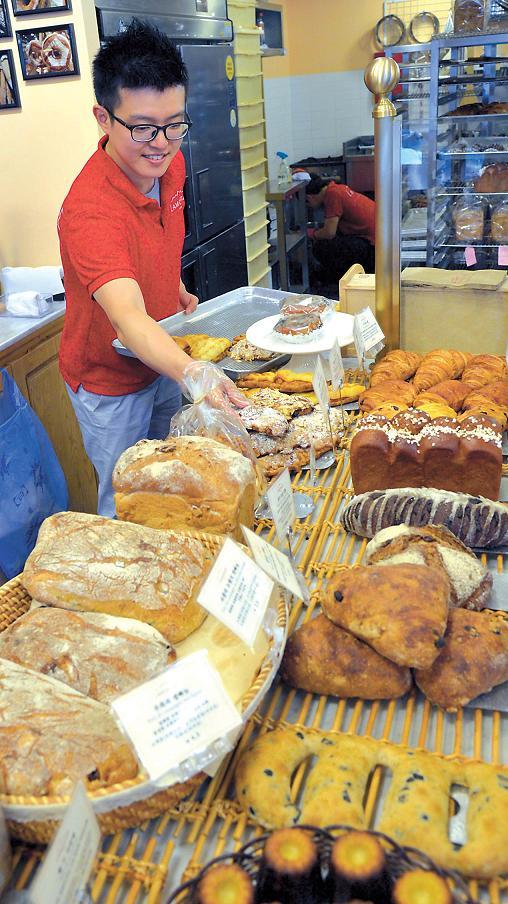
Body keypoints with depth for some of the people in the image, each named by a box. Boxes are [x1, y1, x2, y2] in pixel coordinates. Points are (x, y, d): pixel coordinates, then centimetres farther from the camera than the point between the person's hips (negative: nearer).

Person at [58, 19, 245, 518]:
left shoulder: (170, 164, -8)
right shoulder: (90, 209, -34)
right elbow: (129, 319, -48)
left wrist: (176, 290, 3)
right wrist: (192, 373, -63)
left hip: (165, 359, 7)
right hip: (111, 382, -7)